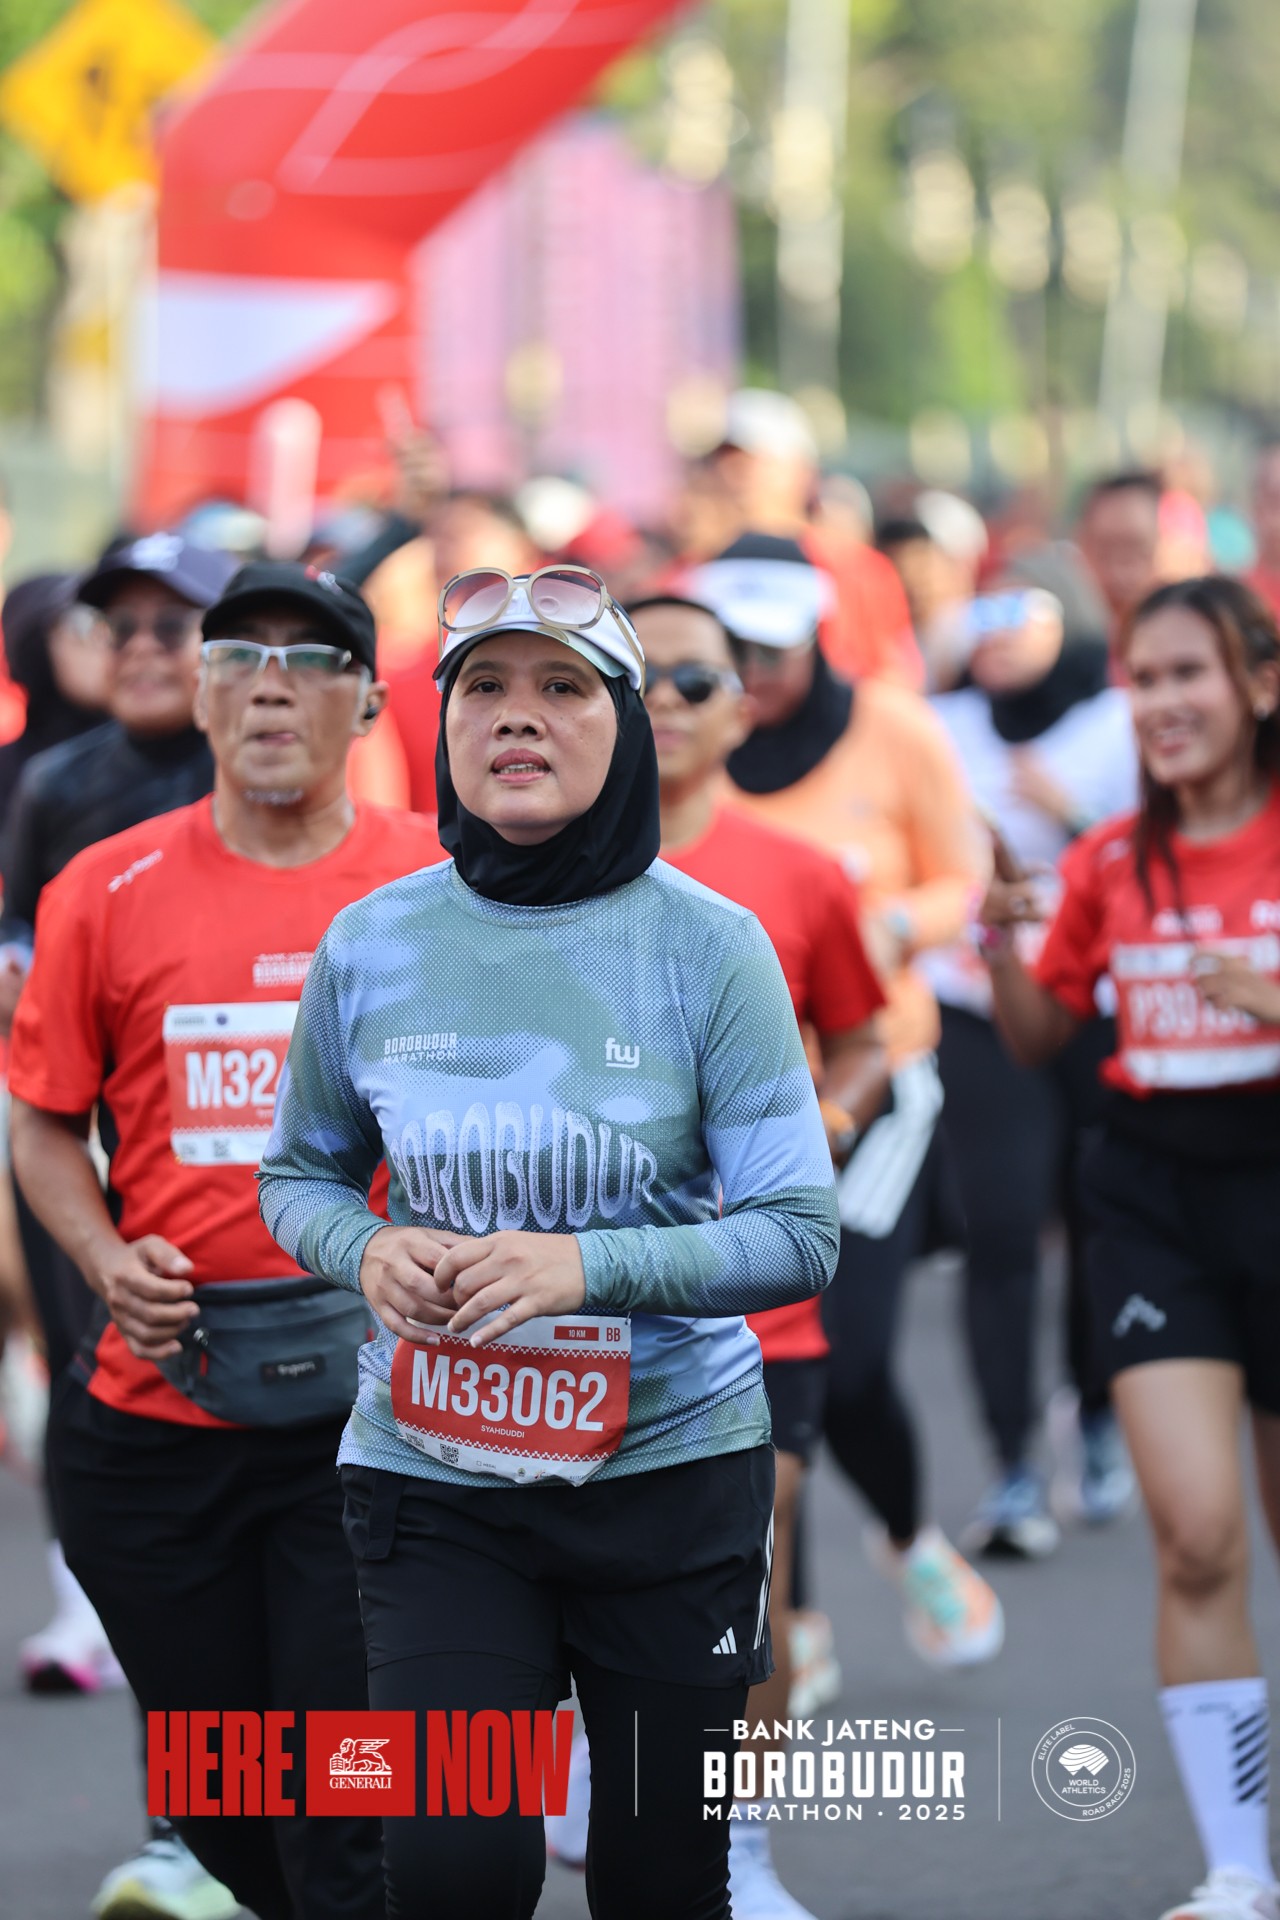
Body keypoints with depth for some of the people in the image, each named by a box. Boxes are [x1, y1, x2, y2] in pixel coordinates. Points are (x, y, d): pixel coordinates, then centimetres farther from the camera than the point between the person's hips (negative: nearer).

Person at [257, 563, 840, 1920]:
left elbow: (799, 1236, -7)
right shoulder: (374, 945, -1)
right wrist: (366, 1250, -10)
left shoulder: (706, 946, -7)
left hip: (669, 1462, 0)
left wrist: (587, 1265, -22)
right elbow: (297, 1175, 13)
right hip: (433, 1472, 1)